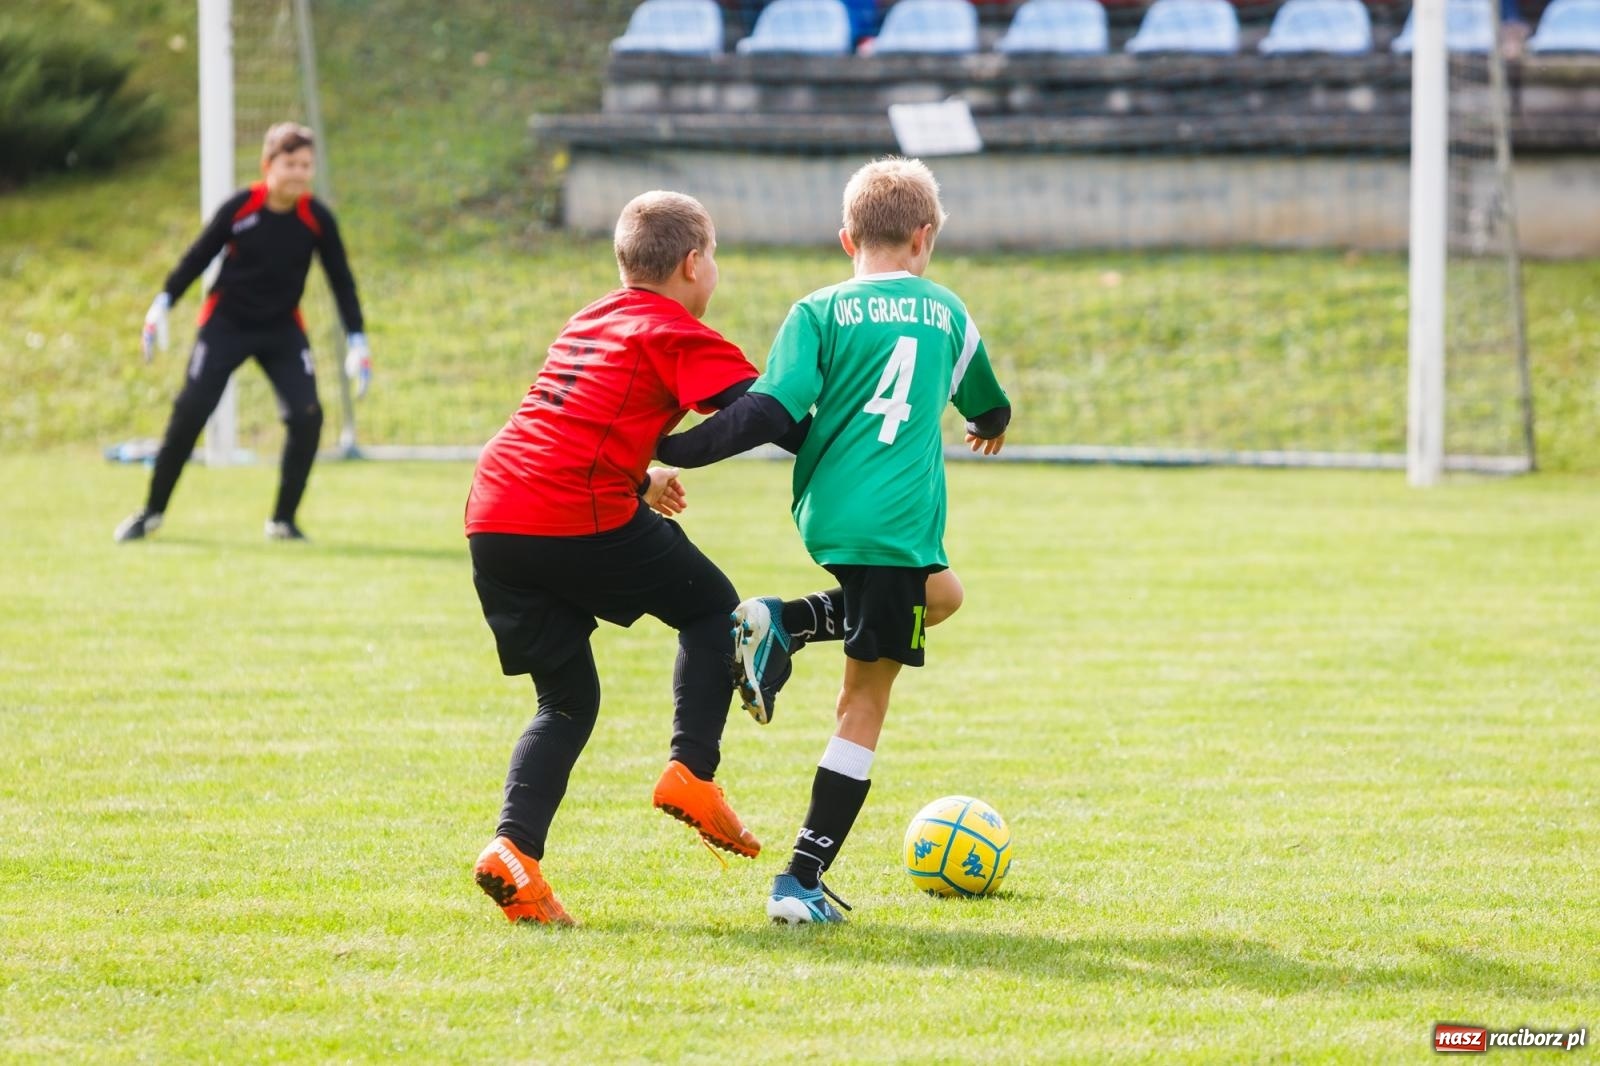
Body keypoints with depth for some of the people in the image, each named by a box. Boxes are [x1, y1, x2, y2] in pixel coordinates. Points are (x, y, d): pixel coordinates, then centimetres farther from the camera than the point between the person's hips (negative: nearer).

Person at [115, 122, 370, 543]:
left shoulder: (317, 219, -12)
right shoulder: (240, 207, -16)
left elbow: (341, 280, -3)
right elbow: (198, 256, -5)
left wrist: (357, 342, -7)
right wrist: (162, 305, -9)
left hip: (282, 329, 2)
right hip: (227, 323, -2)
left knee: (307, 417, -13)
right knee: (190, 412, -9)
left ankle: (283, 520, 2)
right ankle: (152, 511, 7)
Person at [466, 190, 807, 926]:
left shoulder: (589, 323, 25)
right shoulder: (679, 335, 1)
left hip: (491, 518, 7)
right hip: (583, 519, -7)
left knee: (567, 699, 15)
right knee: (711, 609, 18)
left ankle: (514, 848, -6)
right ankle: (692, 770, 4)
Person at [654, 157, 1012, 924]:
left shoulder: (820, 313, 4)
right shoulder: (946, 312, 11)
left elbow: (769, 413, -9)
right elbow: (988, 405, 31)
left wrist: (671, 450, -7)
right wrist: (990, 427, 54)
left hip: (826, 515, 3)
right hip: (899, 522, -2)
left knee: (939, 596, 31)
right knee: (865, 701, 1)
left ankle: (781, 624, 10)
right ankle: (802, 882, -7)